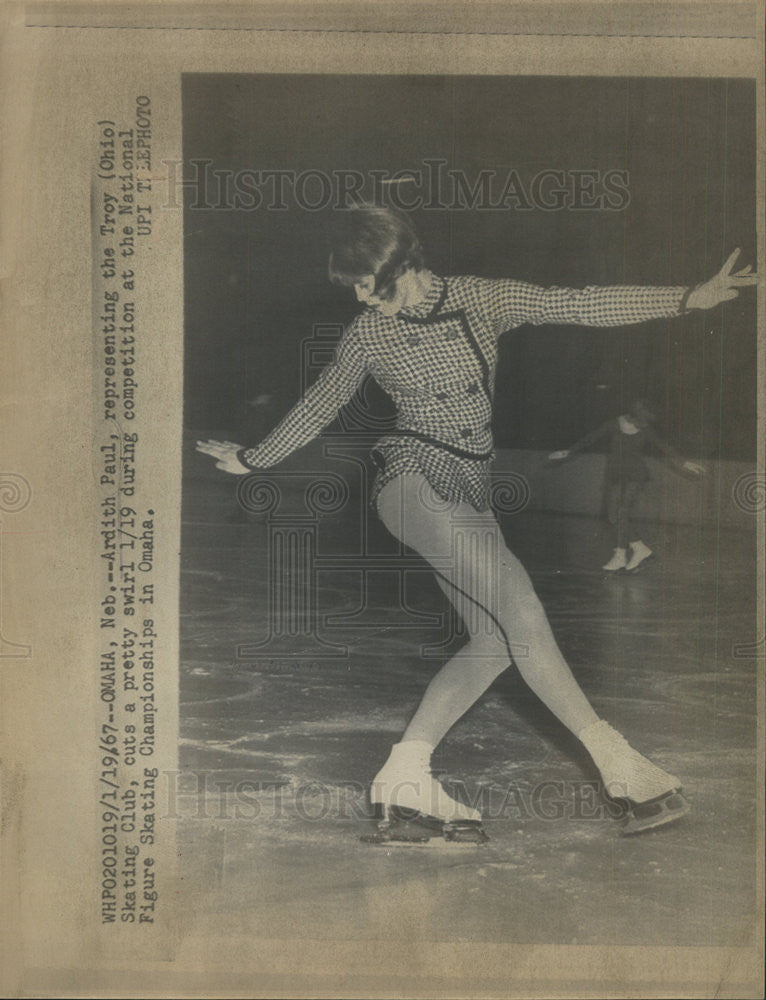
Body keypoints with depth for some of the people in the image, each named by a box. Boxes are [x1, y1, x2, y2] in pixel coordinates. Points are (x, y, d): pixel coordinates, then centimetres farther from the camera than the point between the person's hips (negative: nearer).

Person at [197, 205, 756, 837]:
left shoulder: (482, 299, 7)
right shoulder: (367, 337, 5)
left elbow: (579, 305, 0)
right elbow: (317, 408, 19)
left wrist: (688, 299, -8)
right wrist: (253, 460, 29)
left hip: (470, 493, 4)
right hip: (413, 476, -4)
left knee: (496, 640, -7)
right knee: (514, 592, -22)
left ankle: (404, 776, 2)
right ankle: (616, 762, -16)